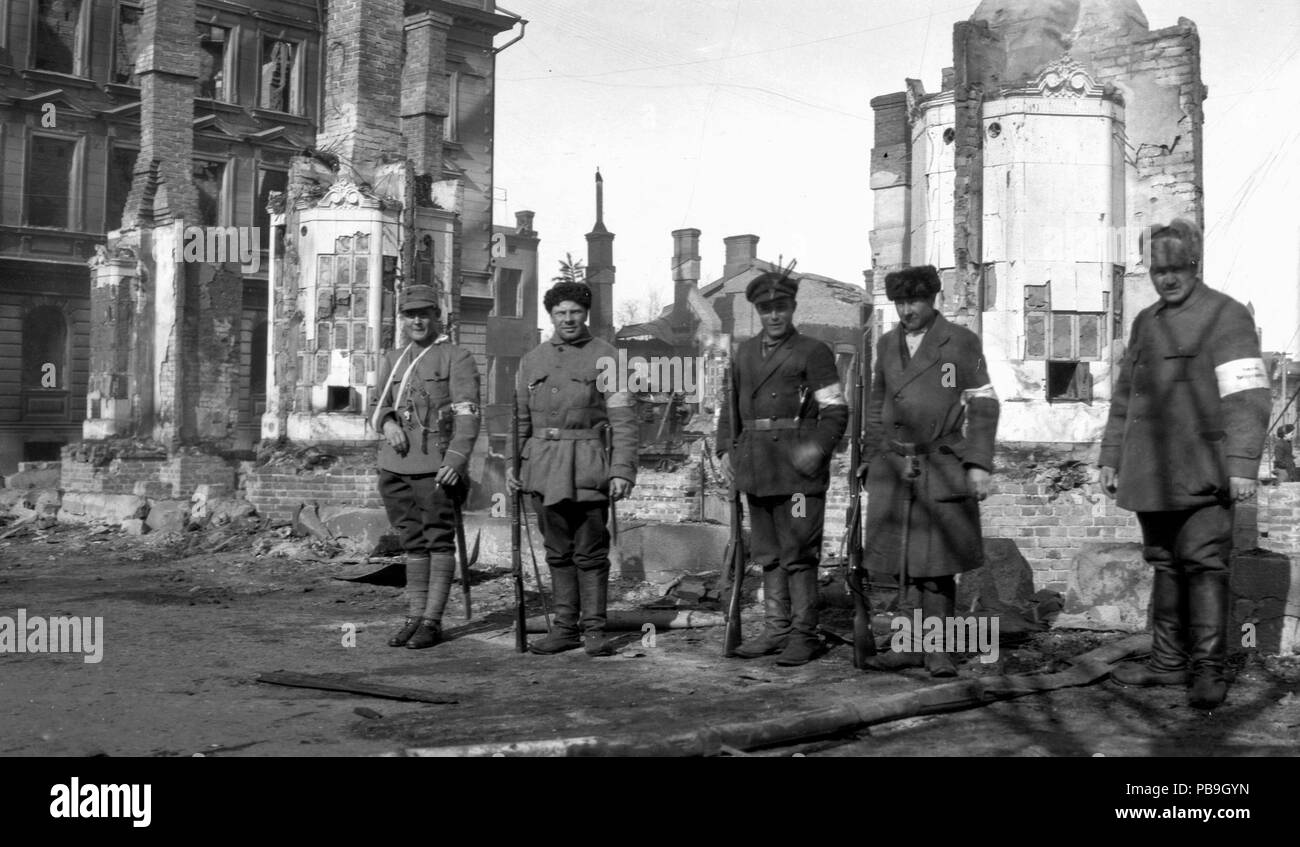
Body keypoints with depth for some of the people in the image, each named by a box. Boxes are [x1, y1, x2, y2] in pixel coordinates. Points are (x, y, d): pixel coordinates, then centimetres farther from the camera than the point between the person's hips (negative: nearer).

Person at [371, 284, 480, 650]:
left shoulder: (457, 358, -1)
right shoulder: (393, 360, 17)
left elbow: (467, 415, -9)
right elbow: (378, 407, 19)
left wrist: (456, 460, -21)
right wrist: (387, 424, -4)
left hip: (436, 465, -5)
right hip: (395, 464, 6)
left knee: (439, 540, -3)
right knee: (412, 542, 10)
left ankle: (432, 621, 1)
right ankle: (415, 617, 15)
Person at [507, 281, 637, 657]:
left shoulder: (606, 357, 0)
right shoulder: (533, 360, 13)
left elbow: (622, 419, -5)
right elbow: (520, 418, 18)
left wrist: (622, 470, -13)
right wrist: (512, 464, 9)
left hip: (588, 468, -4)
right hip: (544, 468, 4)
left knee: (590, 553, -1)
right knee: (558, 553, 9)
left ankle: (594, 630, 5)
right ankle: (565, 628, 15)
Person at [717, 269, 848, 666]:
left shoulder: (813, 352, 0)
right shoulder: (745, 352, 16)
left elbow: (836, 411, -4)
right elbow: (730, 405, 21)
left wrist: (817, 448, -18)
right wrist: (725, 450, 9)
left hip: (796, 465, -6)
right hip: (756, 467, 6)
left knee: (798, 554, -4)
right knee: (767, 553, 10)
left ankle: (804, 635, 3)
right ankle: (776, 630, 17)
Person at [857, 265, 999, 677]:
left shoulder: (961, 342, 0)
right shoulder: (887, 344, 12)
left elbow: (983, 404, -1)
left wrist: (979, 463, -8)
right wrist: (868, 459, 16)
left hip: (942, 468, -4)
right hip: (892, 469, 4)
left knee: (938, 564, -4)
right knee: (899, 562, 2)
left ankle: (937, 650, 3)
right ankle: (911, 645, 9)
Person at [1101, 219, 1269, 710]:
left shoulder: (1226, 316, -5)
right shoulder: (1145, 323, 16)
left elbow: (1247, 397, -12)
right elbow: (1124, 395, 22)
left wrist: (1243, 465, -19)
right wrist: (1111, 457, 18)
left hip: (1202, 475, -7)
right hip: (1150, 472, 7)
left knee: (1203, 563, -9)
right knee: (1164, 564, 11)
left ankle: (1209, 671, -6)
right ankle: (1168, 661, 19)